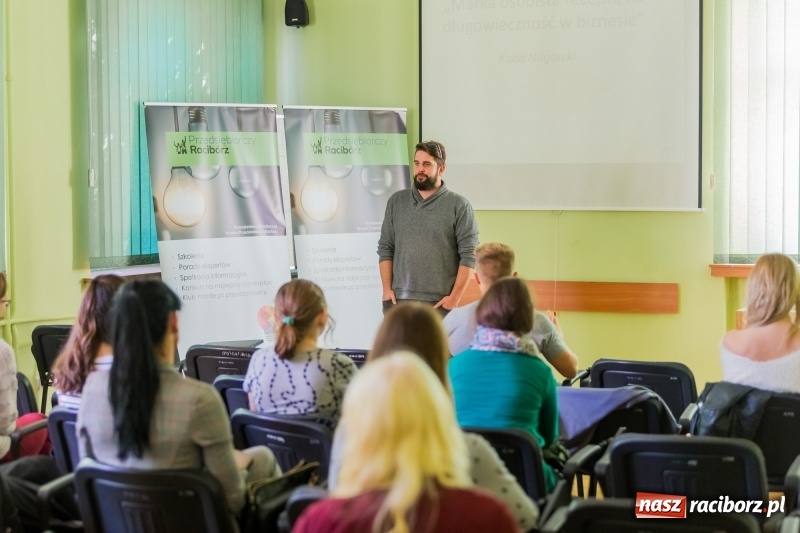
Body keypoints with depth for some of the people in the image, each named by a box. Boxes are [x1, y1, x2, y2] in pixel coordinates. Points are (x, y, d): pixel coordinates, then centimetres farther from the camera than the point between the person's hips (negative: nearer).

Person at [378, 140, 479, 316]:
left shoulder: (459, 206, 0)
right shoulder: (396, 201, 11)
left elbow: (468, 255, -4)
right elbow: (385, 248, 12)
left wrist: (454, 297, -9)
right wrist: (387, 289, 3)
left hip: (440, 303, -3)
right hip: (399, 300, 3)